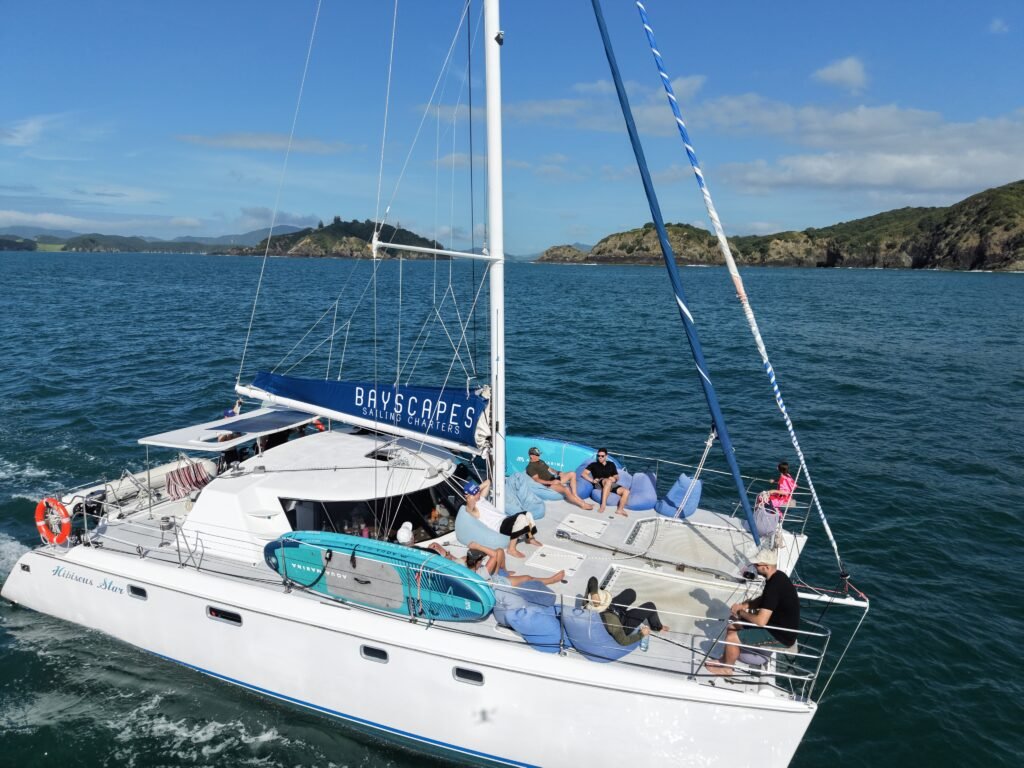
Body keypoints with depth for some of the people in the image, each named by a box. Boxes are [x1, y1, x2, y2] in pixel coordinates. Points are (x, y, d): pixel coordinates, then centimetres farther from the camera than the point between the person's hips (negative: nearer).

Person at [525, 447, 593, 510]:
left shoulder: (540, 461, 19)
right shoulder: (530, 467, -9)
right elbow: (537, 480, -18)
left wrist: (559, 473, 6)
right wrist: (551, 482, -23)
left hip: (554, 478, 10)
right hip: (548, 484, -9)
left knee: (572, 474, -4)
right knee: (566, 490, -31)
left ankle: (575, 495, -13)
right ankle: (583, 504, -29)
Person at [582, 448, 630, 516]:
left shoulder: (611, 464, 24)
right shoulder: (594, 465, 15)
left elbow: (616, 477, 22)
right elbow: (584, 474, 4)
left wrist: (615, 479, -3)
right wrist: (592, 480, -12)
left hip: (611, 485, 4)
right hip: (599, 484, -4)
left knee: (626, 491, -21)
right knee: (608, 481, -40)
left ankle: (620, 509, -22)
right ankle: (603, 505, -47)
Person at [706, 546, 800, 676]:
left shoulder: (774, 586, -31)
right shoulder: (777, 576, 0)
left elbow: (761, 621, -31)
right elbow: (763, 599, 18)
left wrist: (742, 613, -13)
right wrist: (744, 605, 1)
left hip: (781, 636, -10)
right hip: (777, 623, 10)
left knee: (731, 638, -12)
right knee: (733, 621, 14)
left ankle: (727, 668, 15)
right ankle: (725, 658, 27)